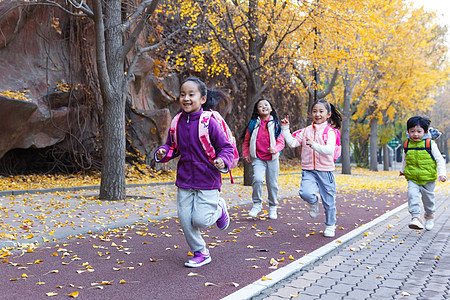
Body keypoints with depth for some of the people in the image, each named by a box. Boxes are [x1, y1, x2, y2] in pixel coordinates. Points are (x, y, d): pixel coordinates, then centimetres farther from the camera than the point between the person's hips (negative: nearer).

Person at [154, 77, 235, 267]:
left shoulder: (209, 123, -12)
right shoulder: (177, 123, 3)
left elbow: (226, 147, -6)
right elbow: (172, 147, 16)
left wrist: (223, 161, -25)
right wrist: (163, 153, -5)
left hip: (207, 181, -5)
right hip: (184, 180, 5)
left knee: (200, 220, -8)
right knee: (185, 220, 4)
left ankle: (219, 209, 26)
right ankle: (201, 253, 24)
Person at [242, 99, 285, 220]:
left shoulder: (275, 124, 2)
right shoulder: (253, 124, 3)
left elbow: (281, 142, 3)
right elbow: (246, 141, 14)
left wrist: (275, 149, -16)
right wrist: (245, 155, 9)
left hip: (272, 159, 1)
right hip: (258, 158, -1)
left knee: (272, 184, 7)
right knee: (258, 179, -22)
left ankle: (273, 207, 26)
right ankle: (257, 204, -3)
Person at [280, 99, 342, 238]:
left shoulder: (330, 132, -4)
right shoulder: (306, 131, 9)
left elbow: (329, 150, -19)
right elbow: (292, 143, 4)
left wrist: (314, 145, -32)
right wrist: (285, 128, -1)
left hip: (325, 171, -2)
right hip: (308, 171, 2)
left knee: (329, 201, 7)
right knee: (306, 193, -25)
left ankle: (330, 225, 32)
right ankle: (314, 201, 13)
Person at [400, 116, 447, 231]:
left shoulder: (430, 144, -9)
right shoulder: (407, 145, 0)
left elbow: (439, 159, -4)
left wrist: (442, 173, -13)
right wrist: (403, 170, 32)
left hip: (428, 179, -1)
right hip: (412, 179, 2)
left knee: (428, 199, 12)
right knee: (412, 195, -20)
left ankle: (429, 216, 38)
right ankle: (416, 217, -20)